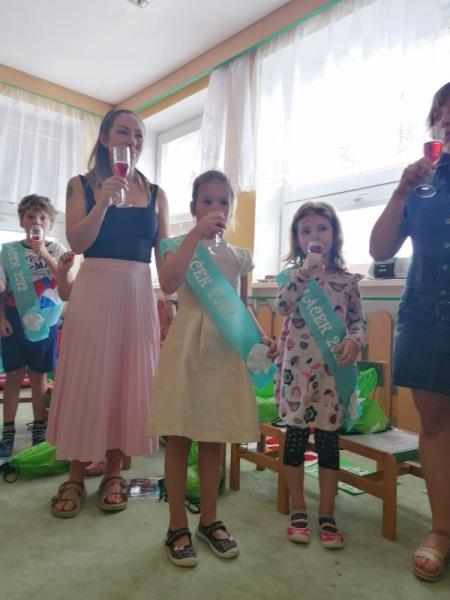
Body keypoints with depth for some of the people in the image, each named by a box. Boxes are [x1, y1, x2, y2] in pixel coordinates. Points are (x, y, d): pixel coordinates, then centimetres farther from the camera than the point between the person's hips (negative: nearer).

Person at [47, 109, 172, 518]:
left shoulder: (155, 194, 10)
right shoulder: (81, 185, 6)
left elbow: (164, 253, 9)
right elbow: (77, 243, -5)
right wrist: (104, 201, -17)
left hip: (138, 293, 2)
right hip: (93, 290, -2)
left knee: (129, 380, 5)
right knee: (87, 380, 3)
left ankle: (114, 473, 19)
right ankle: (76, 476, 18)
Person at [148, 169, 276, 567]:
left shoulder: (240, 256, 14)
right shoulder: (183, 246, 2)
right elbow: (169, 283, -20)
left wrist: (258, 337, 1)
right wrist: (196, 233, -21)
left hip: (225, 349, 4)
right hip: (187, 347, -3)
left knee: (214, 438, 12)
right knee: (179, 438, 3)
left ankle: (210, 520, 29)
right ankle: (178, 526, 20)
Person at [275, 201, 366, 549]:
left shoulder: (348, 280, 5)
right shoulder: (293, 275, 2)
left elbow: (359, 320, 7)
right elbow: (282, 305, -16)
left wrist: (354, 341, -13)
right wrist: (306, 270, -22)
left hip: (332, 370, 1)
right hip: (297, 368, 0)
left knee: (329, 440, 9)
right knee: (295, 437, 9)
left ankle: (327, 515, 25)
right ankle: (298, 511, 27)